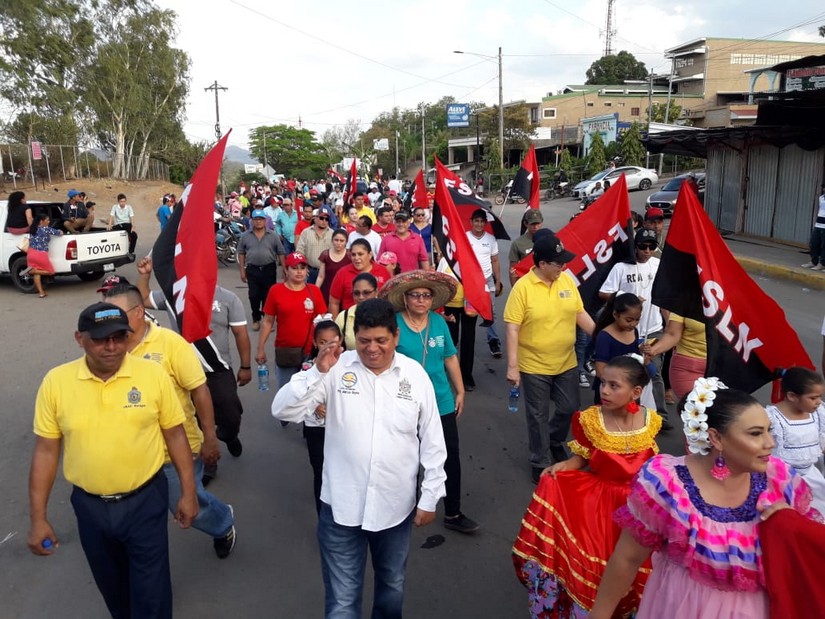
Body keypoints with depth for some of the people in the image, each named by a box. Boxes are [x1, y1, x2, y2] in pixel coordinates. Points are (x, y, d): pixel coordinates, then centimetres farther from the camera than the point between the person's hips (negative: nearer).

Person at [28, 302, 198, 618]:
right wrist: (38, 517, -1)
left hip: (145, 500, -2)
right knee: (112, 588, 23)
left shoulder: (153, 374, -13)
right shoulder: (56, 382, -10)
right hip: (89, 506, 2)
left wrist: (188, 492, -2)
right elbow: (46, 451, -2)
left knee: (151, 592, 7)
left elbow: (175, 435, -4)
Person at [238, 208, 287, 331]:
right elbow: (241, 253, 7)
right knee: (254, 296, 6)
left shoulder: (273, 235, 0)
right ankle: (256, 319, 21)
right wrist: (242, 270, 3)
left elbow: (281, 253, 2)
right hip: (252, 270, 1)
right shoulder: (245, 236, 2)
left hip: (269, 269, -1)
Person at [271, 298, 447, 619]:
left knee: (392, 586, 24)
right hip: (342, 507, -1)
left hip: (395, 506, 2)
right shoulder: (336, 369, -10)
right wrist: (317, 372, -29)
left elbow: (432, 441, 0)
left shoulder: (415, 375, -6)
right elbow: (283, 411, -15)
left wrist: (430, 498, 2)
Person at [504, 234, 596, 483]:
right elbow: (512, 328, -16)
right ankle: (540, 463, 28)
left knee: (570, 409, 16)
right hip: (534, 366, -5)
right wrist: (512, 366, -18)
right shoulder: (523, 287, -17)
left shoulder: (567, 280, -1)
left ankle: (555, 441, 46)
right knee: (539, 416, 9)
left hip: (566, 363, 5)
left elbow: (580, 313, 8)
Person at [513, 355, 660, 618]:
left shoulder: (650, 420, -6)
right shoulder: (590, 420, -12)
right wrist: (562, 466, -22)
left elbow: (652, 460, 9)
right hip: (598, 497, -1)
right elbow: (581, 458, -4)